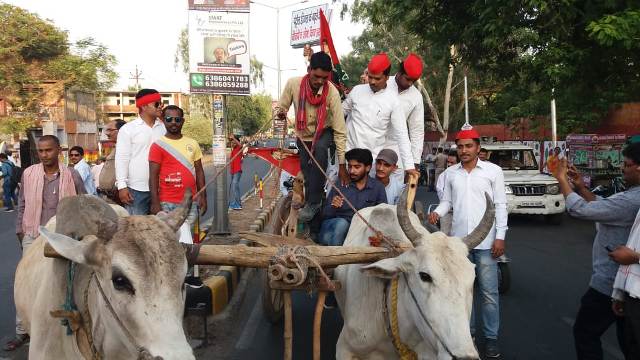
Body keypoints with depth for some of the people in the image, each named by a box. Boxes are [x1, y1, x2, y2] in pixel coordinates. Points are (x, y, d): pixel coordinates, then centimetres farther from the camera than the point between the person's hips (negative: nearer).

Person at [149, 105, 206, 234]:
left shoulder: (193, 144, 10)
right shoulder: (158, 145, -3)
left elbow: (199, 171, 13)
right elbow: (153, 176, -7)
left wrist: (203, 196, 8)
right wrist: (155, 202, -13)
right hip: (167, 203, -4)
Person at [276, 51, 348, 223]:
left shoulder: (332, 93, -28)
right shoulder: (293, 84, -24)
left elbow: (340, 130, -26)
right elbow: (281, 107, -8)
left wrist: (342, 165, -27)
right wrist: (281, 112, -34)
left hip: (324, 132, -3)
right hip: (303, 134, 3)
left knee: (320, 149, -34)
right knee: (307, 174, 5)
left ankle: (313, 203, -24)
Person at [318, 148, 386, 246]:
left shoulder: (378, 187, 5)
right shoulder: (340, 184, 5)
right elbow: (325, 215, 7)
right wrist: (333, 207, -16)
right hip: (334, 227, 2)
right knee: (341, 223, -34)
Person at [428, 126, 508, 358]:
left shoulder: (493, 171, -1)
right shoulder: (450, 173, 8)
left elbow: (500, 205, -2)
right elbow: (447, 201, 11)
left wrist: (500, 237, -7)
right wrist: (437, 212, -11)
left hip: (486, 242, -3)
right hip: (458, 240, 3)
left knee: (488, 291, 2)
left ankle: (491, 337, 14)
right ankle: (467, 330, 27)